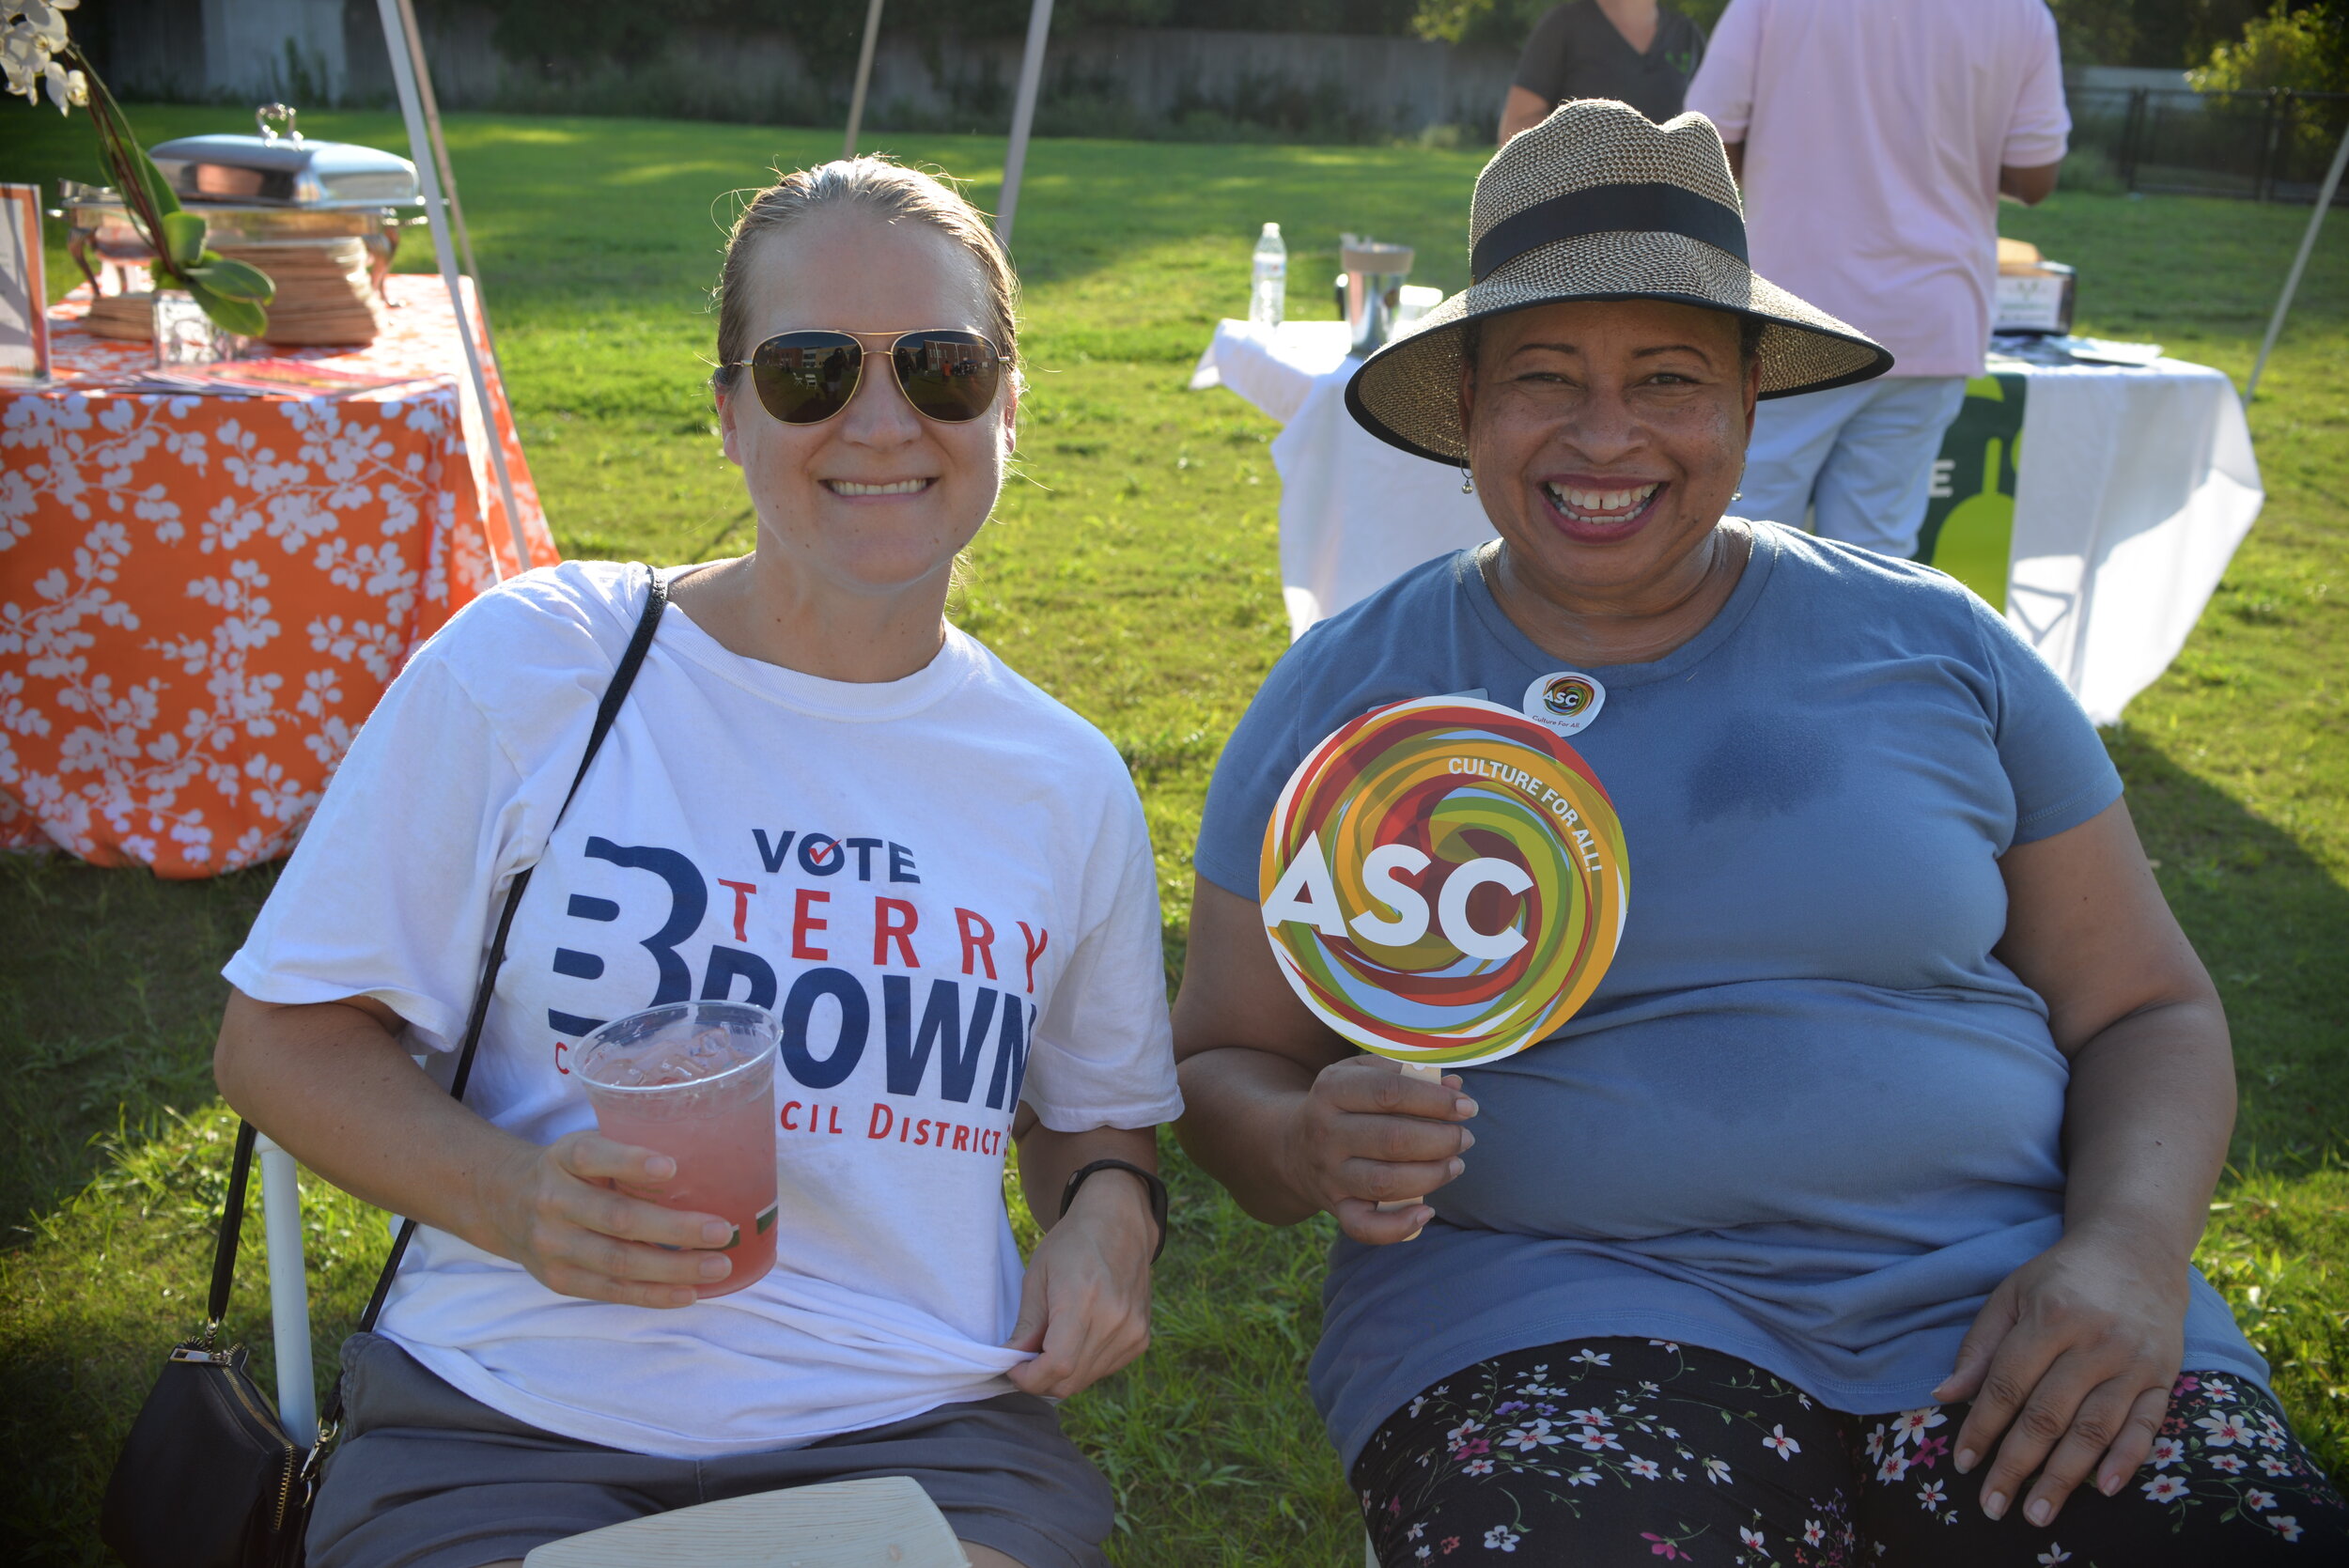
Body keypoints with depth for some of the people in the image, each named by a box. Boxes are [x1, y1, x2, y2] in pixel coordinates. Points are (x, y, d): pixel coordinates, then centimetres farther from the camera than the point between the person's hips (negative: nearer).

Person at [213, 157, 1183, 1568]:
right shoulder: (528, 664, -2)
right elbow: (283, 1034, 2)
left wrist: (1109, 1212, 0)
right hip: (506, 1426, -1)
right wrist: (514, 1198, -16)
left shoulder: (1069, 784, 8)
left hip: (918, 1436, 2)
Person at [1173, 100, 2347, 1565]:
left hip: (1995, 1292, 3)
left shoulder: (1930, 646, 8)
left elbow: (2147, 1012, 11)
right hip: (1553, 1310, -2)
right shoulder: (1347, 692, 6)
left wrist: (2130, 1255, -8)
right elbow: (1225, 1064, 8)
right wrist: (1317, 1145, -16)